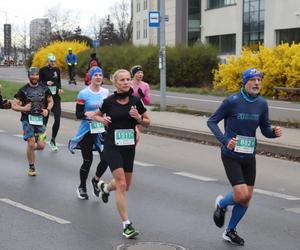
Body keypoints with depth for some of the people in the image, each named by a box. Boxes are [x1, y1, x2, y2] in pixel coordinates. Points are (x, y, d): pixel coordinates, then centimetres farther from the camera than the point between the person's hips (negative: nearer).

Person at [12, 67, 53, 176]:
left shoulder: (44, 88, 4)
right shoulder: (23, 90, -4)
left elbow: (50, 101, 17)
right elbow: (14, 105, -3)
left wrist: (47, 110, -3)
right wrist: (23, 108, -23)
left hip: (40, 119, 3)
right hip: (27, 119, -3)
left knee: (41, 145, -6)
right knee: (31, 144, -11)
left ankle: (30, 148, 30)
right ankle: (31, 167, 8)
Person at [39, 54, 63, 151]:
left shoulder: (57, 70, 9)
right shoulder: (42, 70, -3)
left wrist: (60, 88, 0)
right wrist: (46, 83, -20)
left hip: (56, 97, 3)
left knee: (57, 119, -7)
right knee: (45, 119, 5)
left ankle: (53, 140, 7)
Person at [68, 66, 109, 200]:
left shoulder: (106, 92, 5)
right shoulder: (83, 94, -8)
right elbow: (78, 114, -10)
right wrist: (90, 114, -24)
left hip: (102, 130, 4)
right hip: (87, 131, -4)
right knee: (87, 161, 5)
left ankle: (96, 180, 21)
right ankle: (82, 187, 28)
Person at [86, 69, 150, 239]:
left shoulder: (135, 101, -1)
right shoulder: (109, 102, -5)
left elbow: (147, 122, 7)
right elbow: (96, 115, 13)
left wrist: (138, 118, -14)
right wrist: (101, 119, -10)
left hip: (129, 147, 4)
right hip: (112, 146, -4)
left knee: (126, 186, 16)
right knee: (121, 184, -15)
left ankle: (105, 187, 51)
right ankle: (127, 225, -11)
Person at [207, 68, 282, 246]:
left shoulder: (262, 104, 0)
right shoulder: (232, 101, -13)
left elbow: (265, 129, 7)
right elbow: (212, 121, -7)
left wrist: (274, 132, -17)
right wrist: (225, 140, -20)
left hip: (249, 156, 5)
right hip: (231, 155, -5)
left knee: (247, 197, 8)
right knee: (241, 194, -16)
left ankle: (230, 231, 28)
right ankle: (222, 204, 19)